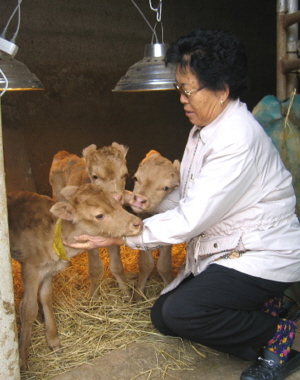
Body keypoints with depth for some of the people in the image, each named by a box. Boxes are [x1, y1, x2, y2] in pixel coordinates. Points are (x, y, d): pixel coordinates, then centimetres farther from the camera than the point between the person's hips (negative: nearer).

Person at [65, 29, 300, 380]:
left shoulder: (238, 137, -26)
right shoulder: (205, 129, 6)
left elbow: (192, 219, -27)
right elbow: (186, 197, 13)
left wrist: (120, 237, -22)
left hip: (264, 256, -10)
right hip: (223, 251, 10)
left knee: (181, 312, -26)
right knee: (162, 316, 8)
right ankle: (259, 312, 13)